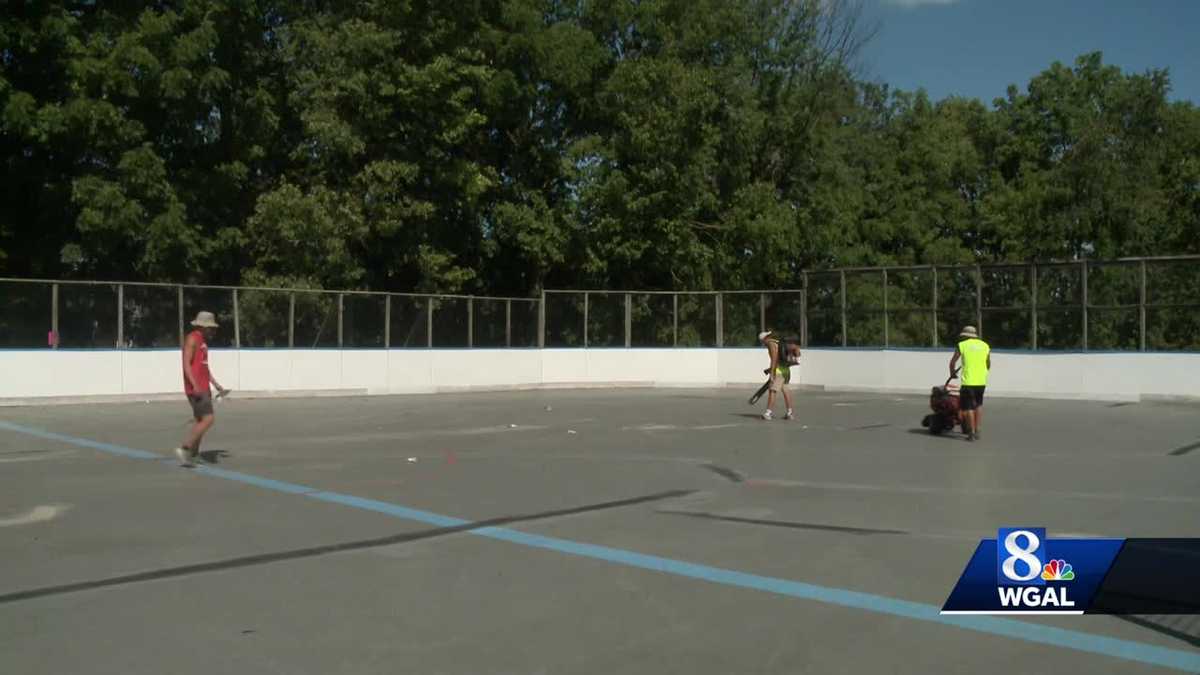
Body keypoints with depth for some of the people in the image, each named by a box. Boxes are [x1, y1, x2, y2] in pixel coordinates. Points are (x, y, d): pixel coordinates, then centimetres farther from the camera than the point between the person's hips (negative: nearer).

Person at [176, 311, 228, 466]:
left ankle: (192, 455, 14)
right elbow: (186, 364, -20)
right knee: (208, 419, -15)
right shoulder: (192, 339, -11)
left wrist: (216, 385, 21)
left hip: (203, 387, 10)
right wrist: (195, 385, -28)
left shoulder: (203, 341, 19)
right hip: (195, 388, -10)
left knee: (201, 421, 10)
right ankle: (184, 448, -10)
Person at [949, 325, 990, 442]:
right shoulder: (985, 346, 13)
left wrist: (952, 373, 26)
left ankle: (972, 433, -1)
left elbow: (953, 362, 8)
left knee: (968, 407, 1)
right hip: (982, 381, 4)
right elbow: (988, 364, 22)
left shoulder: (962, 345, 1)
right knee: (979, 405, 19)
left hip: (968, 381, -4)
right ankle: (977, 431, 16)